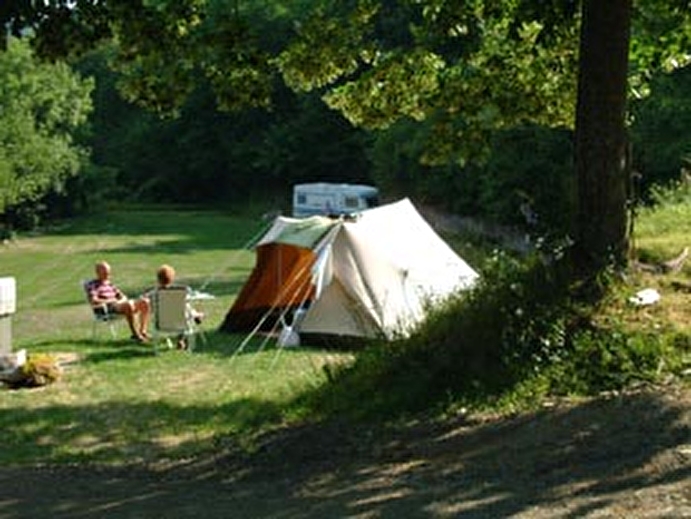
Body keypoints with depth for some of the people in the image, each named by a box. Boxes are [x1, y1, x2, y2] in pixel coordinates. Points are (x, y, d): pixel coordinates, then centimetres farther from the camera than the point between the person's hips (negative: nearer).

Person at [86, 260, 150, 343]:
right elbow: (93, 301, -16)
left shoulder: (110, 284, 24)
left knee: (144, 302, -10)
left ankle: (142, 331, -13)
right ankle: (135, 334, -37)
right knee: (129, 305, -37)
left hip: (117, 305, 8)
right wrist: (110, 301, -15)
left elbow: (123, 297, 22)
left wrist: (121, 300, -3)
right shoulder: (92, 284, 0)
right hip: (105, 309, -8)